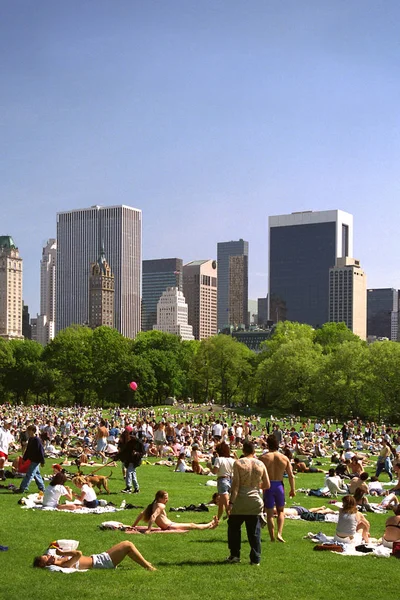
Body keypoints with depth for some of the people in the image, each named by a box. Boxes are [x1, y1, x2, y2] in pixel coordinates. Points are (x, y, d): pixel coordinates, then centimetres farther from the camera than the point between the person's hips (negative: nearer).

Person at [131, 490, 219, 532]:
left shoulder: (153, 505, 8)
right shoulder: (161, 506, -20)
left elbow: (142, 514, 9)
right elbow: (153, 516, -32)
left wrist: (134, 526, 10)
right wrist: (148, 530, -34)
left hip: (169, 525, 10)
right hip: (170, 526, -10)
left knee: (191, 525, 21)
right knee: (192, 526, 4)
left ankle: (209, 525, 32)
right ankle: (210, 525, 19)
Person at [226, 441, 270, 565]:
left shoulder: (238, 463, -7)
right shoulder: (261, 464, 3)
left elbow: (235, 484, -12)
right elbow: (267, 485, 7)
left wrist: (231, 502, -11)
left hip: (240, 501, -2)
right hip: (255, 501, 2)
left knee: (234, 527, 14)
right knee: (254, 531, 7)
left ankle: (235, 555, 15)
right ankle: (255, 559, 6)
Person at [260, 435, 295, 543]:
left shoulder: (264, 458, -8)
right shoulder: (284, 458, 0)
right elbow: (291, 475, 2)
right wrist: (293, 489, 11)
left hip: (268, 486, -2)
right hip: (279, 485, 2)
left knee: (270, 513, 8)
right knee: (280, 511, 19)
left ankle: (272, 537, 9)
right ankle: (279, 533, 2)